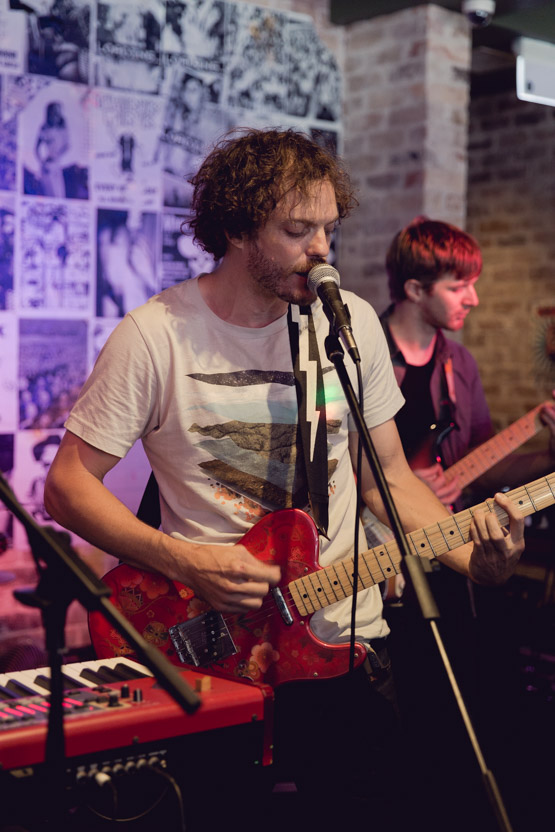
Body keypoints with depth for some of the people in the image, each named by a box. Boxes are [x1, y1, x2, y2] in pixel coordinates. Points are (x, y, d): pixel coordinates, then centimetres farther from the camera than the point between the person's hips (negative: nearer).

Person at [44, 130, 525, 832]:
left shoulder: (352, 322, 1)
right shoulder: (155, 335, -11)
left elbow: (388, 475, 7)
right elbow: (68, 484, -8)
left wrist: (476, 559, -8)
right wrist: (182, 561, -20)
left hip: (345, 642, 3)